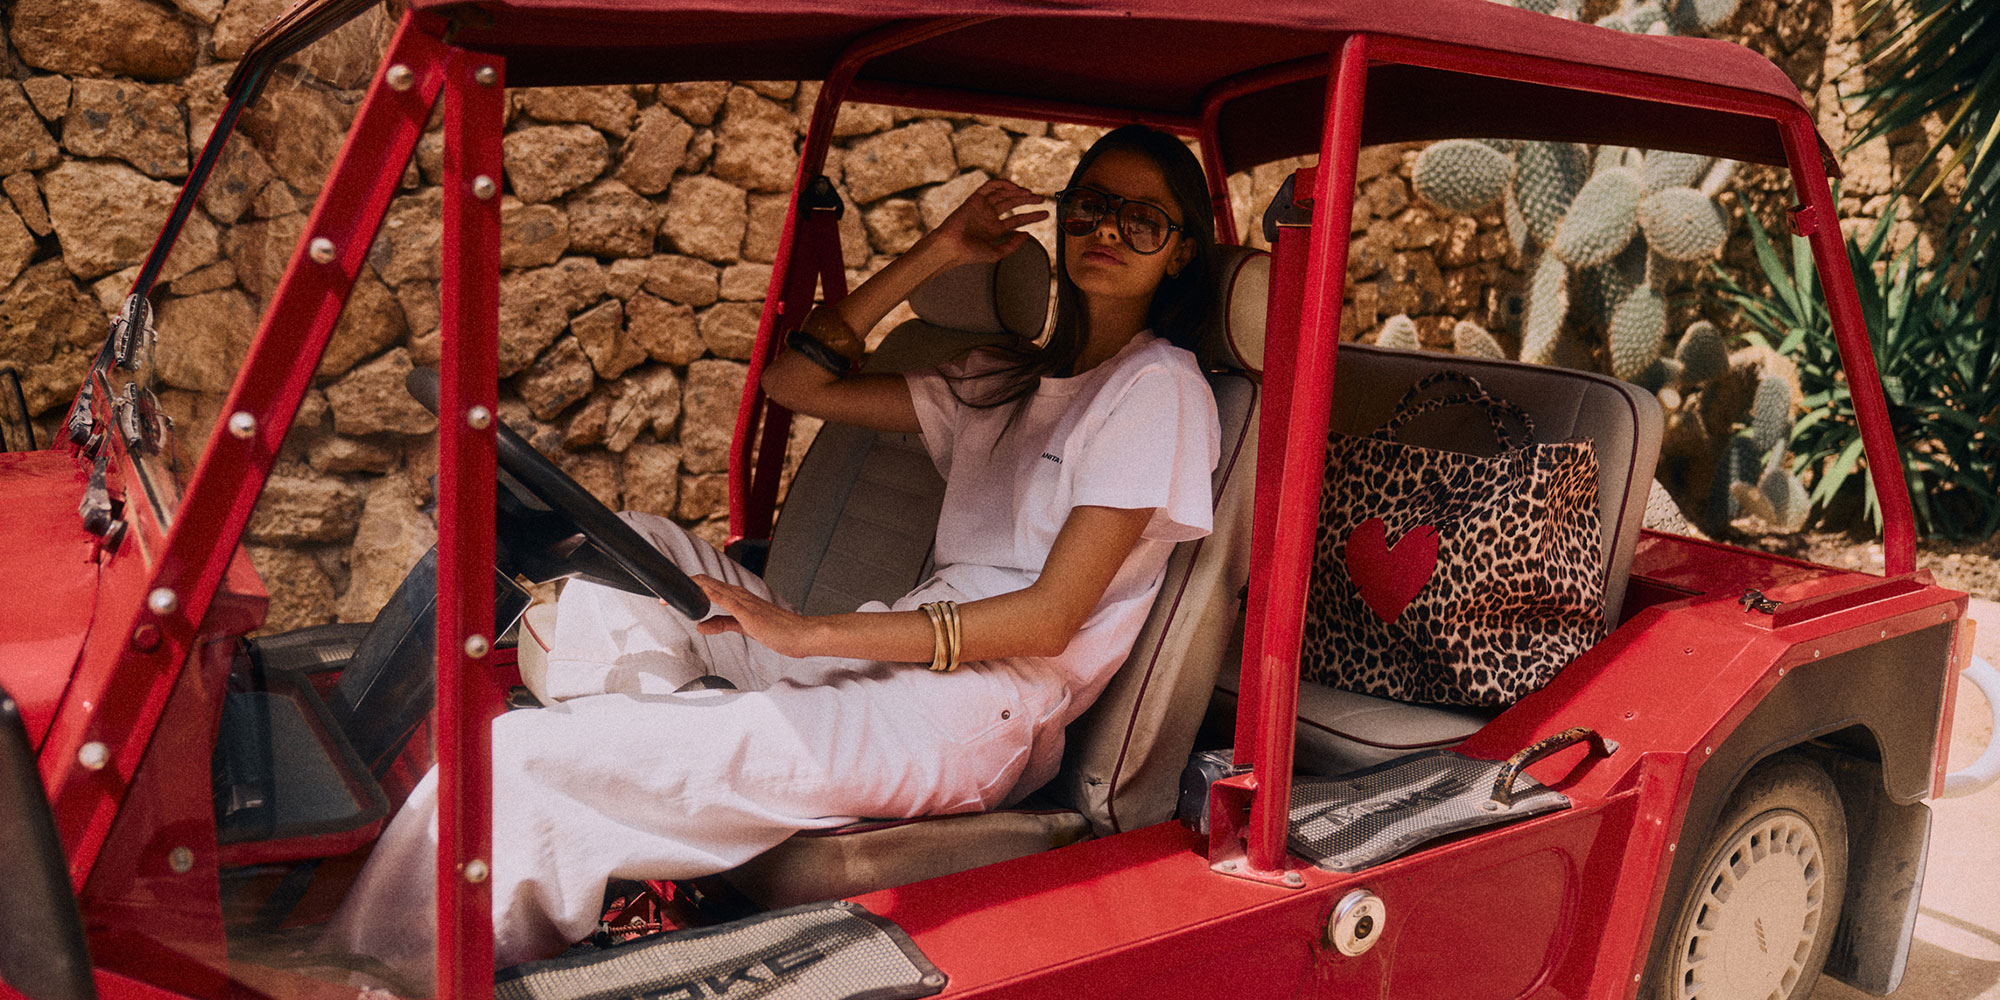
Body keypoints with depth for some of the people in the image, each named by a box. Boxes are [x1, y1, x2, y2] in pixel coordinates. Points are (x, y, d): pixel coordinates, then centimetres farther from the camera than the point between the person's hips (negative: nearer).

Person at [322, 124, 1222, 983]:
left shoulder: (1157, 388, -3)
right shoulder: (1009, 381, 22)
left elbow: (1048, 619, -13)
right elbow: (792, 380, 21)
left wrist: (811, 633, -16)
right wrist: (933, 255, 13)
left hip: (971, 719, -9)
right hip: (892, 668, 9)